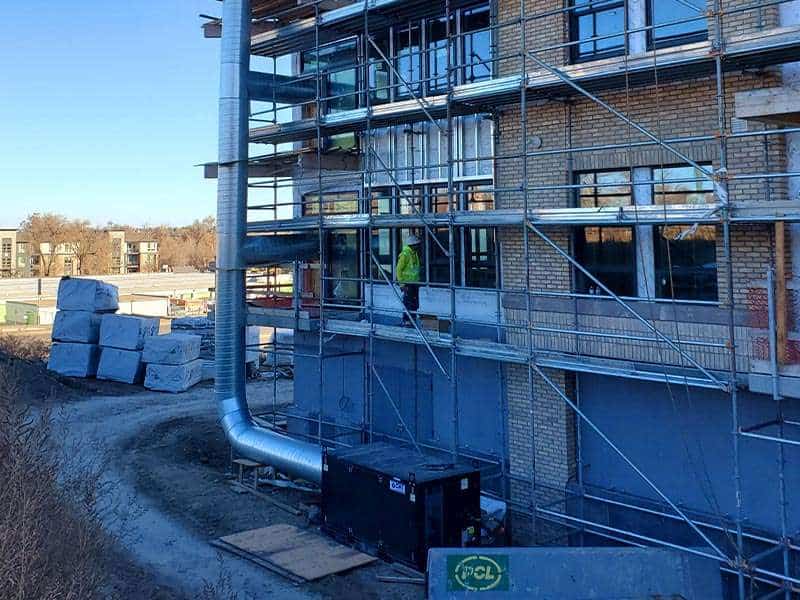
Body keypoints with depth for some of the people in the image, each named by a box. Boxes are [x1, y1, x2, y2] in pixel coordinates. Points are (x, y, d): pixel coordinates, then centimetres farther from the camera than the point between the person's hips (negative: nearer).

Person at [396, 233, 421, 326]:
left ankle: (412, 320, 20)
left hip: (415, 283, 8)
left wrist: (418, 280, 18)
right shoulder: (405, 254, -14)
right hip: (407, 283, -8)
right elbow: (399, 269, -14)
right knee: (408, 303, -7)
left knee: (415, 304, 11)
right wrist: (401, 282, -15)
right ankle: (405, 321, 0)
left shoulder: (415, 253, 12)